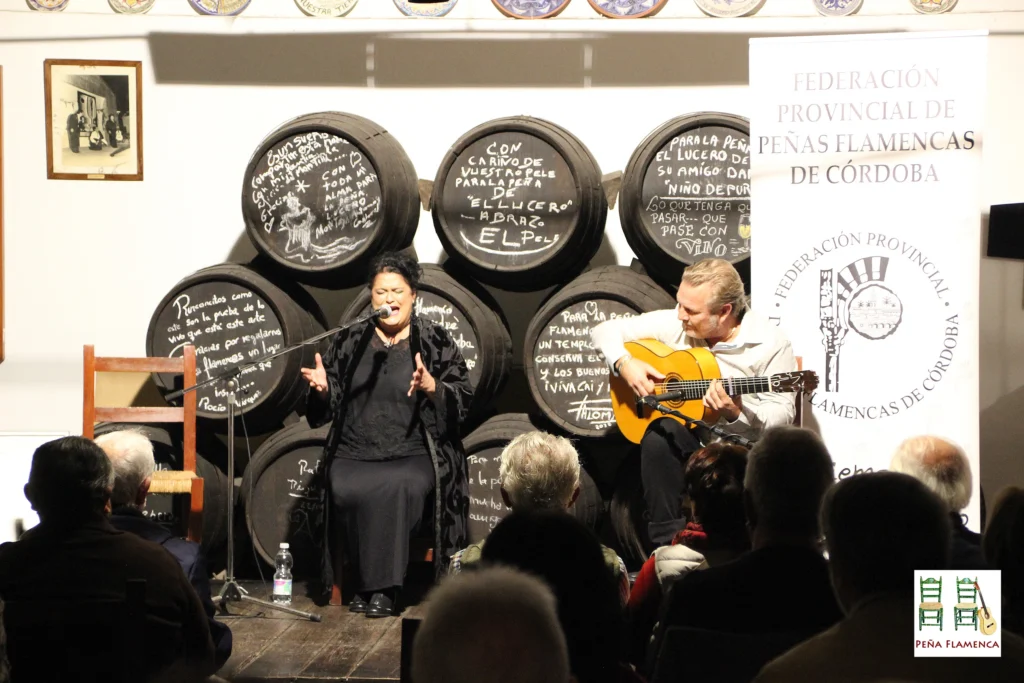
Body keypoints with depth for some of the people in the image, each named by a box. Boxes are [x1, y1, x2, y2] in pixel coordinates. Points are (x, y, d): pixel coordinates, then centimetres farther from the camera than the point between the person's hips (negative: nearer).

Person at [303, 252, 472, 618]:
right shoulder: (348, 341, 14)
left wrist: (431, 387, -19)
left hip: (413, 455, -2)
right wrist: (322, 389, -7)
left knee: (395, 487, -35)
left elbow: (462, 402, -1)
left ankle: (382, 588, -24)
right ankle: (369, 584, -15)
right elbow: (324, 412, 15)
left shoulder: (436, 341, 7)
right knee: (347, 489, -31)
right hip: (354, 456, 2)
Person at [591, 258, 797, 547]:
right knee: (659, 436, -32)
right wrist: (625, 363, -13)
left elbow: (782, 416, -13)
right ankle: (668, 542, -20)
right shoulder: (675, 324, 0)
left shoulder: (770, 344, -11)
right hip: (684, 434, 3)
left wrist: (736, 413, -31)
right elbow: (606, 330, 7)